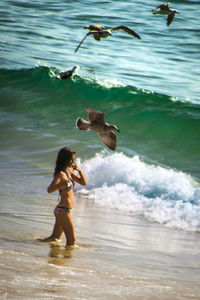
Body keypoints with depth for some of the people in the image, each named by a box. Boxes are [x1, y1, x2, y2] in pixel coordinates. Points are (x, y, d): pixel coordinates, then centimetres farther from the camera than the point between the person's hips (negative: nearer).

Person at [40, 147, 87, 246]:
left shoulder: (69, 171, 10)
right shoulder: (60, 174, -16)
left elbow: (83, 183, 14)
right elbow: (49, 190, -29)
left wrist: (79, 170, -3)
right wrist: (61, 184, -47)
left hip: (63, 210, 9)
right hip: (63, 211, -9)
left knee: (55, 238, 16)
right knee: (71, 240, -4)